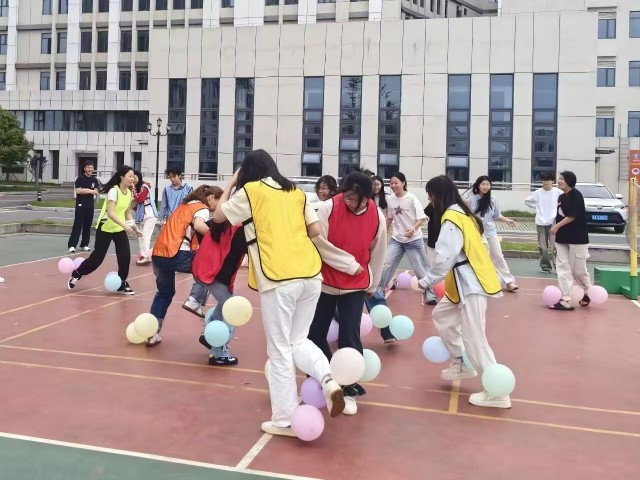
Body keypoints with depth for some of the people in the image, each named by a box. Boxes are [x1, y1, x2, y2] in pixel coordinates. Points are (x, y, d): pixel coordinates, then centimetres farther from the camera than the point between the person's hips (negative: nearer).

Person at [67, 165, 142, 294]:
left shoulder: (129, 192, 1)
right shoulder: (114, 190, -22)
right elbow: (110, 213, -30)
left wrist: (135, 228, 7)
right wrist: (125, 225, -38)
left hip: (120, 229, 6)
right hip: (105, 228, -6)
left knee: (125, 256, -7)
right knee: (97, 257, 1)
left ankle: (122, 284, 7)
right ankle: (76, 275, 24)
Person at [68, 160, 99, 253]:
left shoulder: (94, 180, 10)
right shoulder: (80, 178, -6)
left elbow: (96, 192, 6)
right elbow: (78, 191, -14)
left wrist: (86, 190, -11)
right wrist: (90, 191, -9)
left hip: (90, 205, 5)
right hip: (80, 205, -5)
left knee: (87, 225, 9)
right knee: (77, 225, -9)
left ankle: (84, 244, 18)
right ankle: (72, 245, -9)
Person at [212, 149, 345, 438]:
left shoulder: (250, 190, 3)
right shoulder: (296, 192, 15)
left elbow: (218, 216, 16)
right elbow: (315, 230, 13)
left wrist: (231, 183, 26)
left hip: (279, 279, -5)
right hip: (311, 274, 5)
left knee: (279, 351, 5)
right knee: (298, 341, 20)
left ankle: (285, 420, 11)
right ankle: (327, 379, -3)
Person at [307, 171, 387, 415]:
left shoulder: (377, 217, -8)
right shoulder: (327, 208, -16)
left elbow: (377, 254, 4)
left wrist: (372, 285, 12)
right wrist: (350, 264, -16)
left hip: (356, 286, 0)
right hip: (325, 282, 0)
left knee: (349, 338, -4)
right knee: (315, 334, 6)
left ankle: (349, 390, 13)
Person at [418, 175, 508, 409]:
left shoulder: (451, 219, -18)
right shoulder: (462, 213, 13)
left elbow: (444, 258, -23)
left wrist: (427, 281, -10)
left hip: (471, 284, -11)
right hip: (466, 281, 11)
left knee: (473, 338, -7)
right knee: (441, 315, 23)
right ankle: (460, 364, 31)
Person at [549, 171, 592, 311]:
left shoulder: (576, 195, -12)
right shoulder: (561, 197, 12)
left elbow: (572, 216, -18)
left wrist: (557, 226, -14)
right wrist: (557, 234, 11)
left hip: (577, 238, -8)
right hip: (562, 238, 8)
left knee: (579, 270, 2)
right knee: (563, 269, 2)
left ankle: (588, 293, 27)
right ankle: (566, 300, 6)